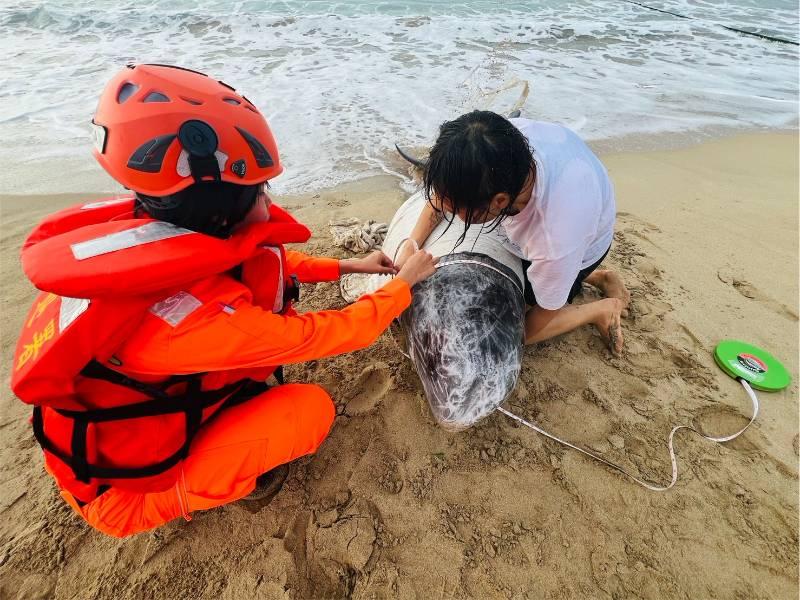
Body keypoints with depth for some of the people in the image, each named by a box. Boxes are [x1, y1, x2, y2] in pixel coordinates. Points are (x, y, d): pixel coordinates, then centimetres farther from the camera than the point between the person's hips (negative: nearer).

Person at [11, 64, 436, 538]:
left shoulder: (156, 236, -17)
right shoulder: (198, 315, -40)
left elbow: (266, 259, 1)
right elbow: (324, 335, -27)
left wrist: (345, 266, 2)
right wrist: (404, 285, -13)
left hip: (158, 392, 6)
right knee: (314, 407, -16)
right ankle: (180, 498, 6)